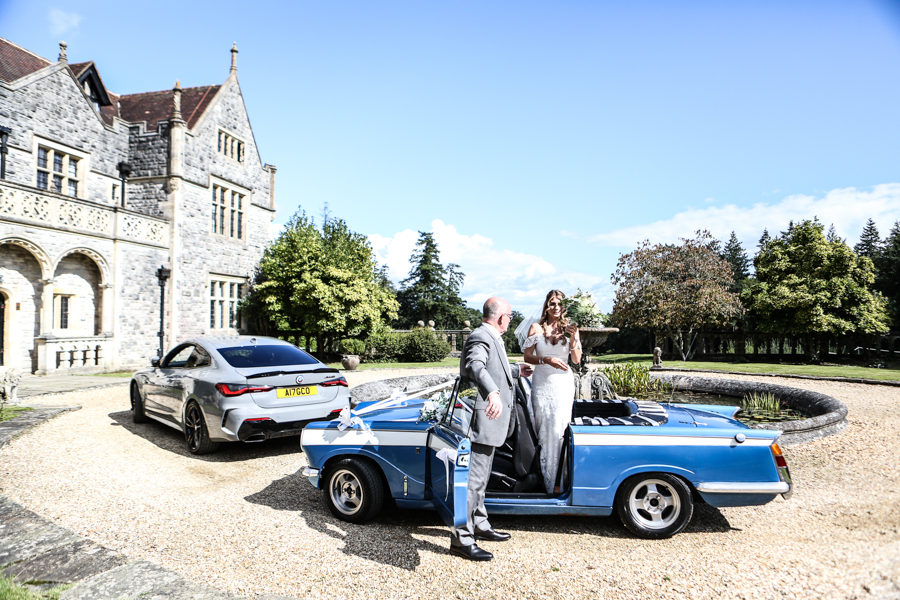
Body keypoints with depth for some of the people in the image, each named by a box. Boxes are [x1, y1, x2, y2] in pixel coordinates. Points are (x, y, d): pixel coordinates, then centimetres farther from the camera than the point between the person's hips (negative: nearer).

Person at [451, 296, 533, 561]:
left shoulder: (491, 338, 17)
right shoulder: (480, 338, -18)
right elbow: (475, 366, -39)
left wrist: (516, 371, 50)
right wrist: (492, 393, -56)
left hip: (490, 423, 11)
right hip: (483, 420, -11)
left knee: (480, 478, 22)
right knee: (473, 479, -5)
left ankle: (479, 525, 36)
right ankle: (461, 538, 5)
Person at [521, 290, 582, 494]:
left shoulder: (570, 328, 6)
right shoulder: (536, 328, 3)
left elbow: (577, 360, 1)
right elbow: (527, 357, 0)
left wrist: (573, 338, -12)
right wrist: (546, 360, -16)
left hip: (563, 383, 0)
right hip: (542, 383, 0)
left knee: (558, 429, -4)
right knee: (544, 429, 0)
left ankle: (554, 480, 5)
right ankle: (545, 475, 11)